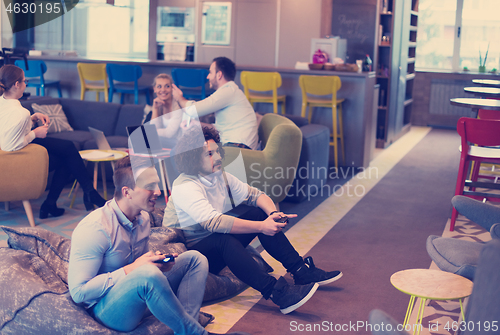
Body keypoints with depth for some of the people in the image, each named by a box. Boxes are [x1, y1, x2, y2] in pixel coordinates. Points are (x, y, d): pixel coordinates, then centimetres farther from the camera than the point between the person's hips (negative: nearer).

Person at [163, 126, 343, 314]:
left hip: (220, 249, 8)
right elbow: (214, 222, -36)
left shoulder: (219, 176, 1)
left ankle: (301, 271, -6)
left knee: (261, 213, -3)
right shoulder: (185, 187, -23)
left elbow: (255, 195, 3)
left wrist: (273, 213, -19)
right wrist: (260, 227, -39)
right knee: (223, 239, -38)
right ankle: (277, 293, -43)